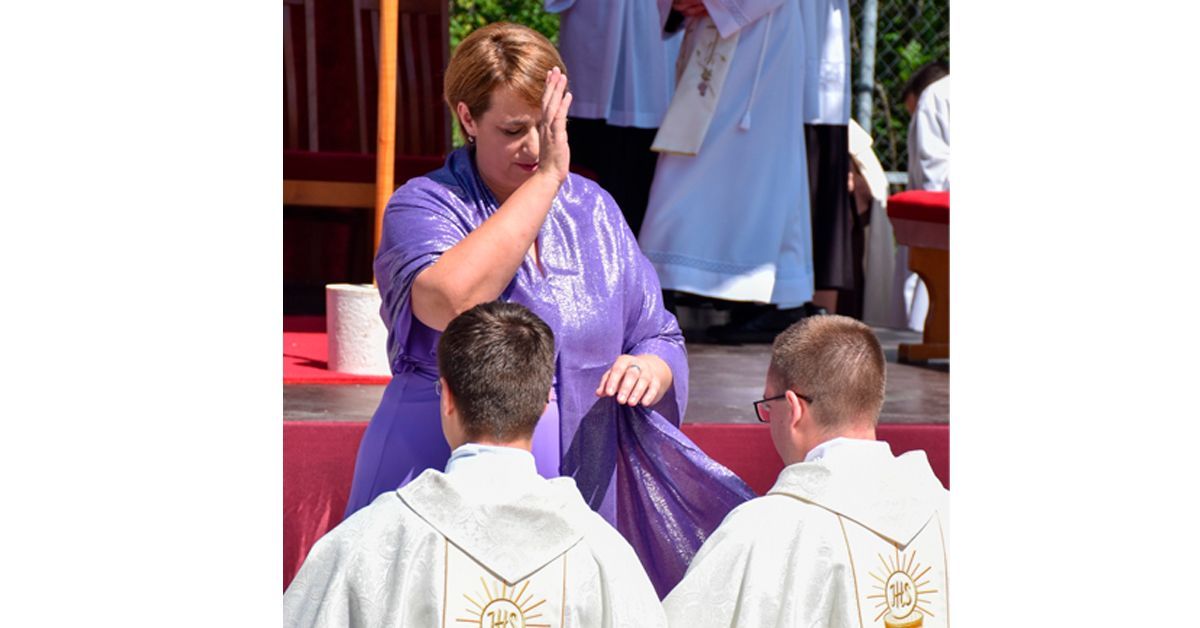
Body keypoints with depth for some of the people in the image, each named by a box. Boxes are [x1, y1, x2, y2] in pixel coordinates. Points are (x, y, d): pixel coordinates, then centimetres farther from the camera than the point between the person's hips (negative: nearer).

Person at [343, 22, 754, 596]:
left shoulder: (593, 210, 11)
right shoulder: (422, 206, -4)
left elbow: (659, 338, 15)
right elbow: (452, 301, -26)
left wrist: (650, 368, -11)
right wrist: (545, 179, -18)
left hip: (582, 489, 4)